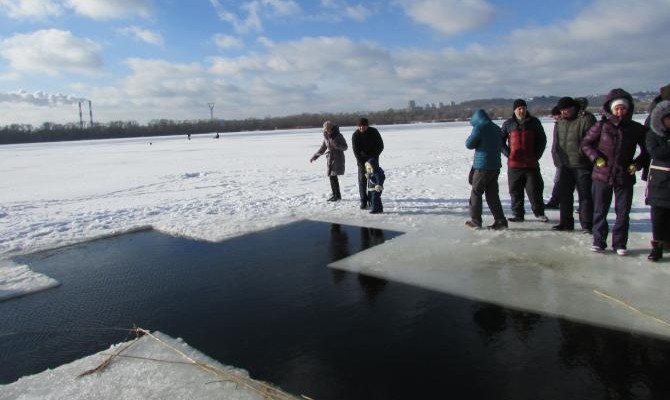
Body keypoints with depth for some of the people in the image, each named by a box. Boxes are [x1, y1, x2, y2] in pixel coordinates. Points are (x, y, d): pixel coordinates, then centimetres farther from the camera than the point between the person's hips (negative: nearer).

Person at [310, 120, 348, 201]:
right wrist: (314, 157, 18)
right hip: (329, 159, 6)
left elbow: (345, 147, -6)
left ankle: (337, 195, -2)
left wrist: (336, 145, -23)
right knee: (331, 177, 4)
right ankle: (335, 195, 15)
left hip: (337, 159, -6)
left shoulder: (338, 136, -8)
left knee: (333, 177, -12)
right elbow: (322, 148, 19)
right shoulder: (326, 137, 8)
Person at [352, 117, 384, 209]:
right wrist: (362, 164, -24)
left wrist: (373, 157, -18)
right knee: (362, 180, -5)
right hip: (362, 160, -1)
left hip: (373, 159, 1)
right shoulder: (355, 135, -15)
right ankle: (363, 201, -2)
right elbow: (356, 151, -17)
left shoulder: (374, 132, -12)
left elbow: (380, 146, -8)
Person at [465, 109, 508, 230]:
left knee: (476, 193, 6)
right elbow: (500, 146, 19)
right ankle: (500, 221, 8)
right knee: (492, 194, 11)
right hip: (495, 166, 7)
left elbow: (469, 144, -7)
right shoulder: (497, 128, 12)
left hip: (482, 166, -7)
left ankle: (475, 221, 11)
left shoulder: (479, 127, -11)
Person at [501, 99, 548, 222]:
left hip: (531, 163, 0)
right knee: (515, 190, 5)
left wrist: (537, 155, 1)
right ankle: (518, 214, 14)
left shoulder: (534, 122, 5)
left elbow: (542, 139, 11)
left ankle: (539, 212, 14)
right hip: (514, 163, 1)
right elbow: (501, 141, 10)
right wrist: (508, 154, -2)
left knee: (535, 189, 1)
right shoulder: (508, 124, 5)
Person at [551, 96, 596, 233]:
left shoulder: (586, 119, -9)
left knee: (585, 195, -1)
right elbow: (556, 143, 19)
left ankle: (586, 225, 5)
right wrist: (557, 158, 10)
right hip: (565, 165, 7)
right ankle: (566, 222, 20)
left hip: (582, 165, -7)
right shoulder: (560, 122, 12)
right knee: (564, 194, 10)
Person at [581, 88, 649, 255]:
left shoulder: (636, 129, 1)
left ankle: (619, 244, 18)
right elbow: (586, 143, 5)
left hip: (625, 177, 1)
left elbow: (646, 150, 11)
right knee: (600, 210, 6)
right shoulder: (601, 126, -3)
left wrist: (637, 163, -3)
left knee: (623, 212, 6)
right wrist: (596, 158, -8)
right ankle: (599, 241, 17)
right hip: (602, 175, -1)